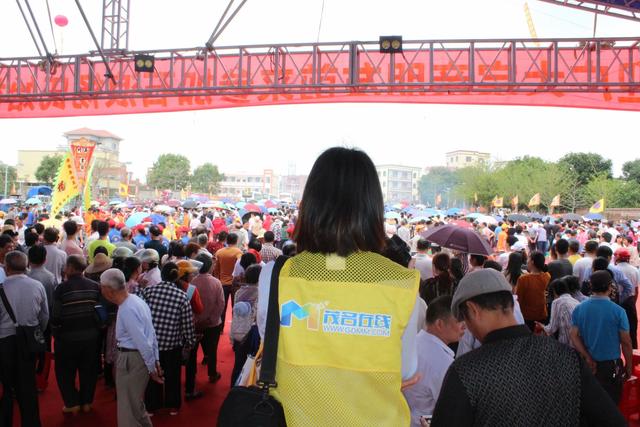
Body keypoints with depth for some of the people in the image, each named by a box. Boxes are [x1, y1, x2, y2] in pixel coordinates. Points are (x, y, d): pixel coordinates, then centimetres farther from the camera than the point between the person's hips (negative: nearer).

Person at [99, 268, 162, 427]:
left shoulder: (126, 310, -23)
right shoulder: (136, 300, 7)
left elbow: (142, 342, -23)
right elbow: (151, 333, 11)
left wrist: (151, 368, -15)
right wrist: (155, 360, 14)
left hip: (132, 359, -10)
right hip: (140, 356, 10)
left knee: (129, 407, 6)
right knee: (135, 404, 24)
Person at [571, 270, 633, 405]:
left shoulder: (579, 309, -5)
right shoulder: (618, 311, -14)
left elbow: (574, 337, -9)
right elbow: (626, 343, -9)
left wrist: (588, 358, -10)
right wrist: (629, 366, 2)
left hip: (587, 365, 3)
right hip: (611, 365, -3)